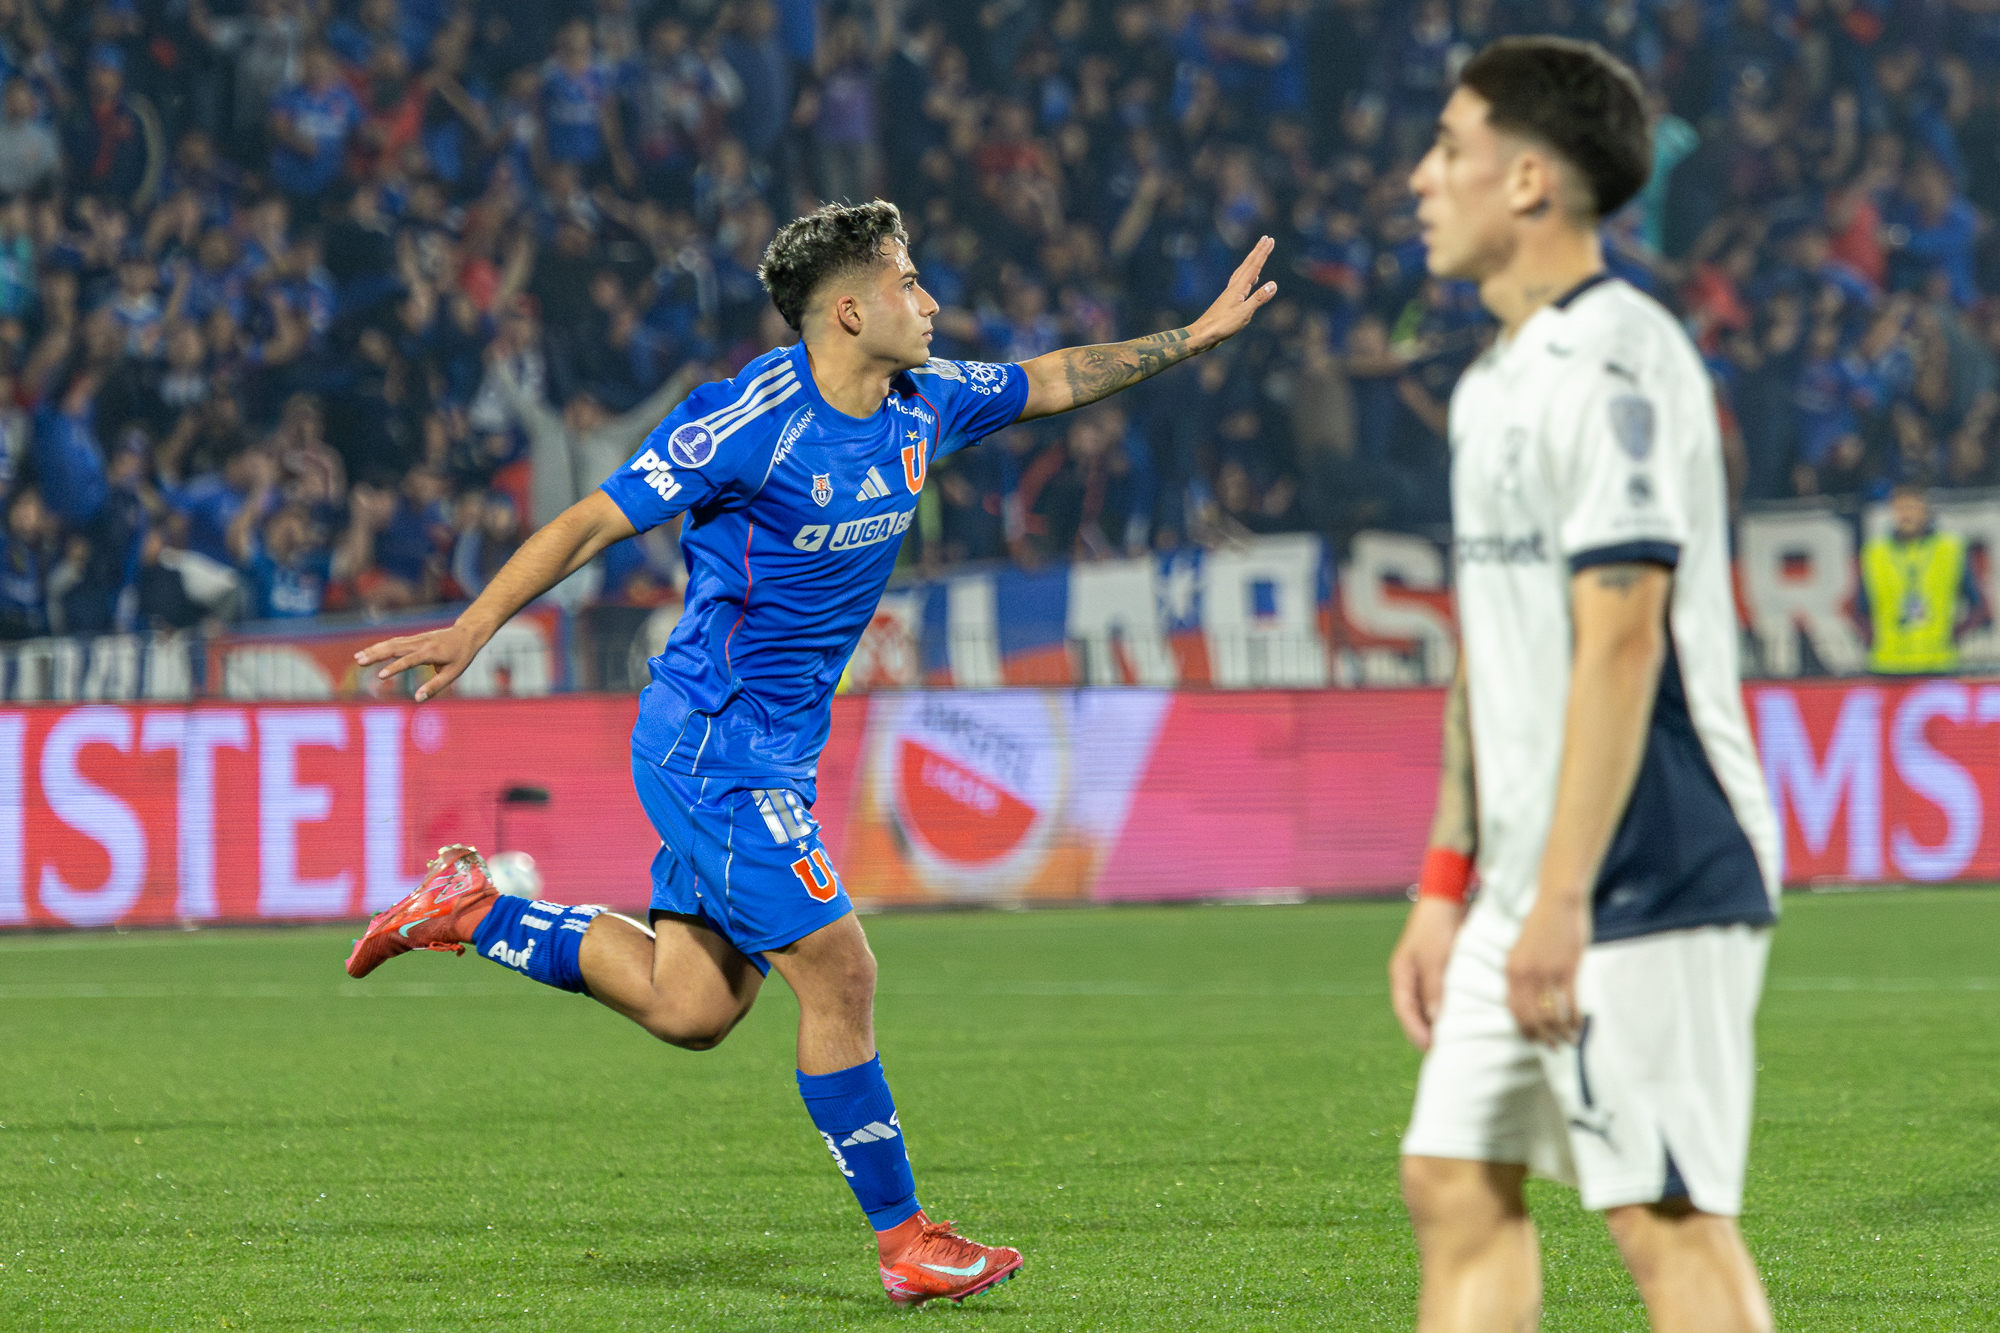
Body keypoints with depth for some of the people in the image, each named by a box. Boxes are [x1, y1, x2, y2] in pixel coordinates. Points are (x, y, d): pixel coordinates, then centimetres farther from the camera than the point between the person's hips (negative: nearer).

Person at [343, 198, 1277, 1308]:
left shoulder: (923, 404, 5)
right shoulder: (749, 423, -19)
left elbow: (1052, 382, 22)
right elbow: (593, 521, -15)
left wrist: (1195, 337, 20)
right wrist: (474, 627, -22)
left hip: (773, 749, 9)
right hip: (716, 747, -9)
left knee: (691, 1008, 6)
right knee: (839, 976, -8)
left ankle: (472, 910, 19)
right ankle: (904, 1241, 1)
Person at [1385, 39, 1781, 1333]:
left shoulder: (1614, 365, -14)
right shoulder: (1497, 384, 17)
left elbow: (1621, 643, -20)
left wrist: (1562, 901, -23)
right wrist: (1446, 886, 20)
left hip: (1649, 884, -10)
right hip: (1528, 888, 10)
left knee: (1668, 1217, -8)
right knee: (1456, 1189, 8)